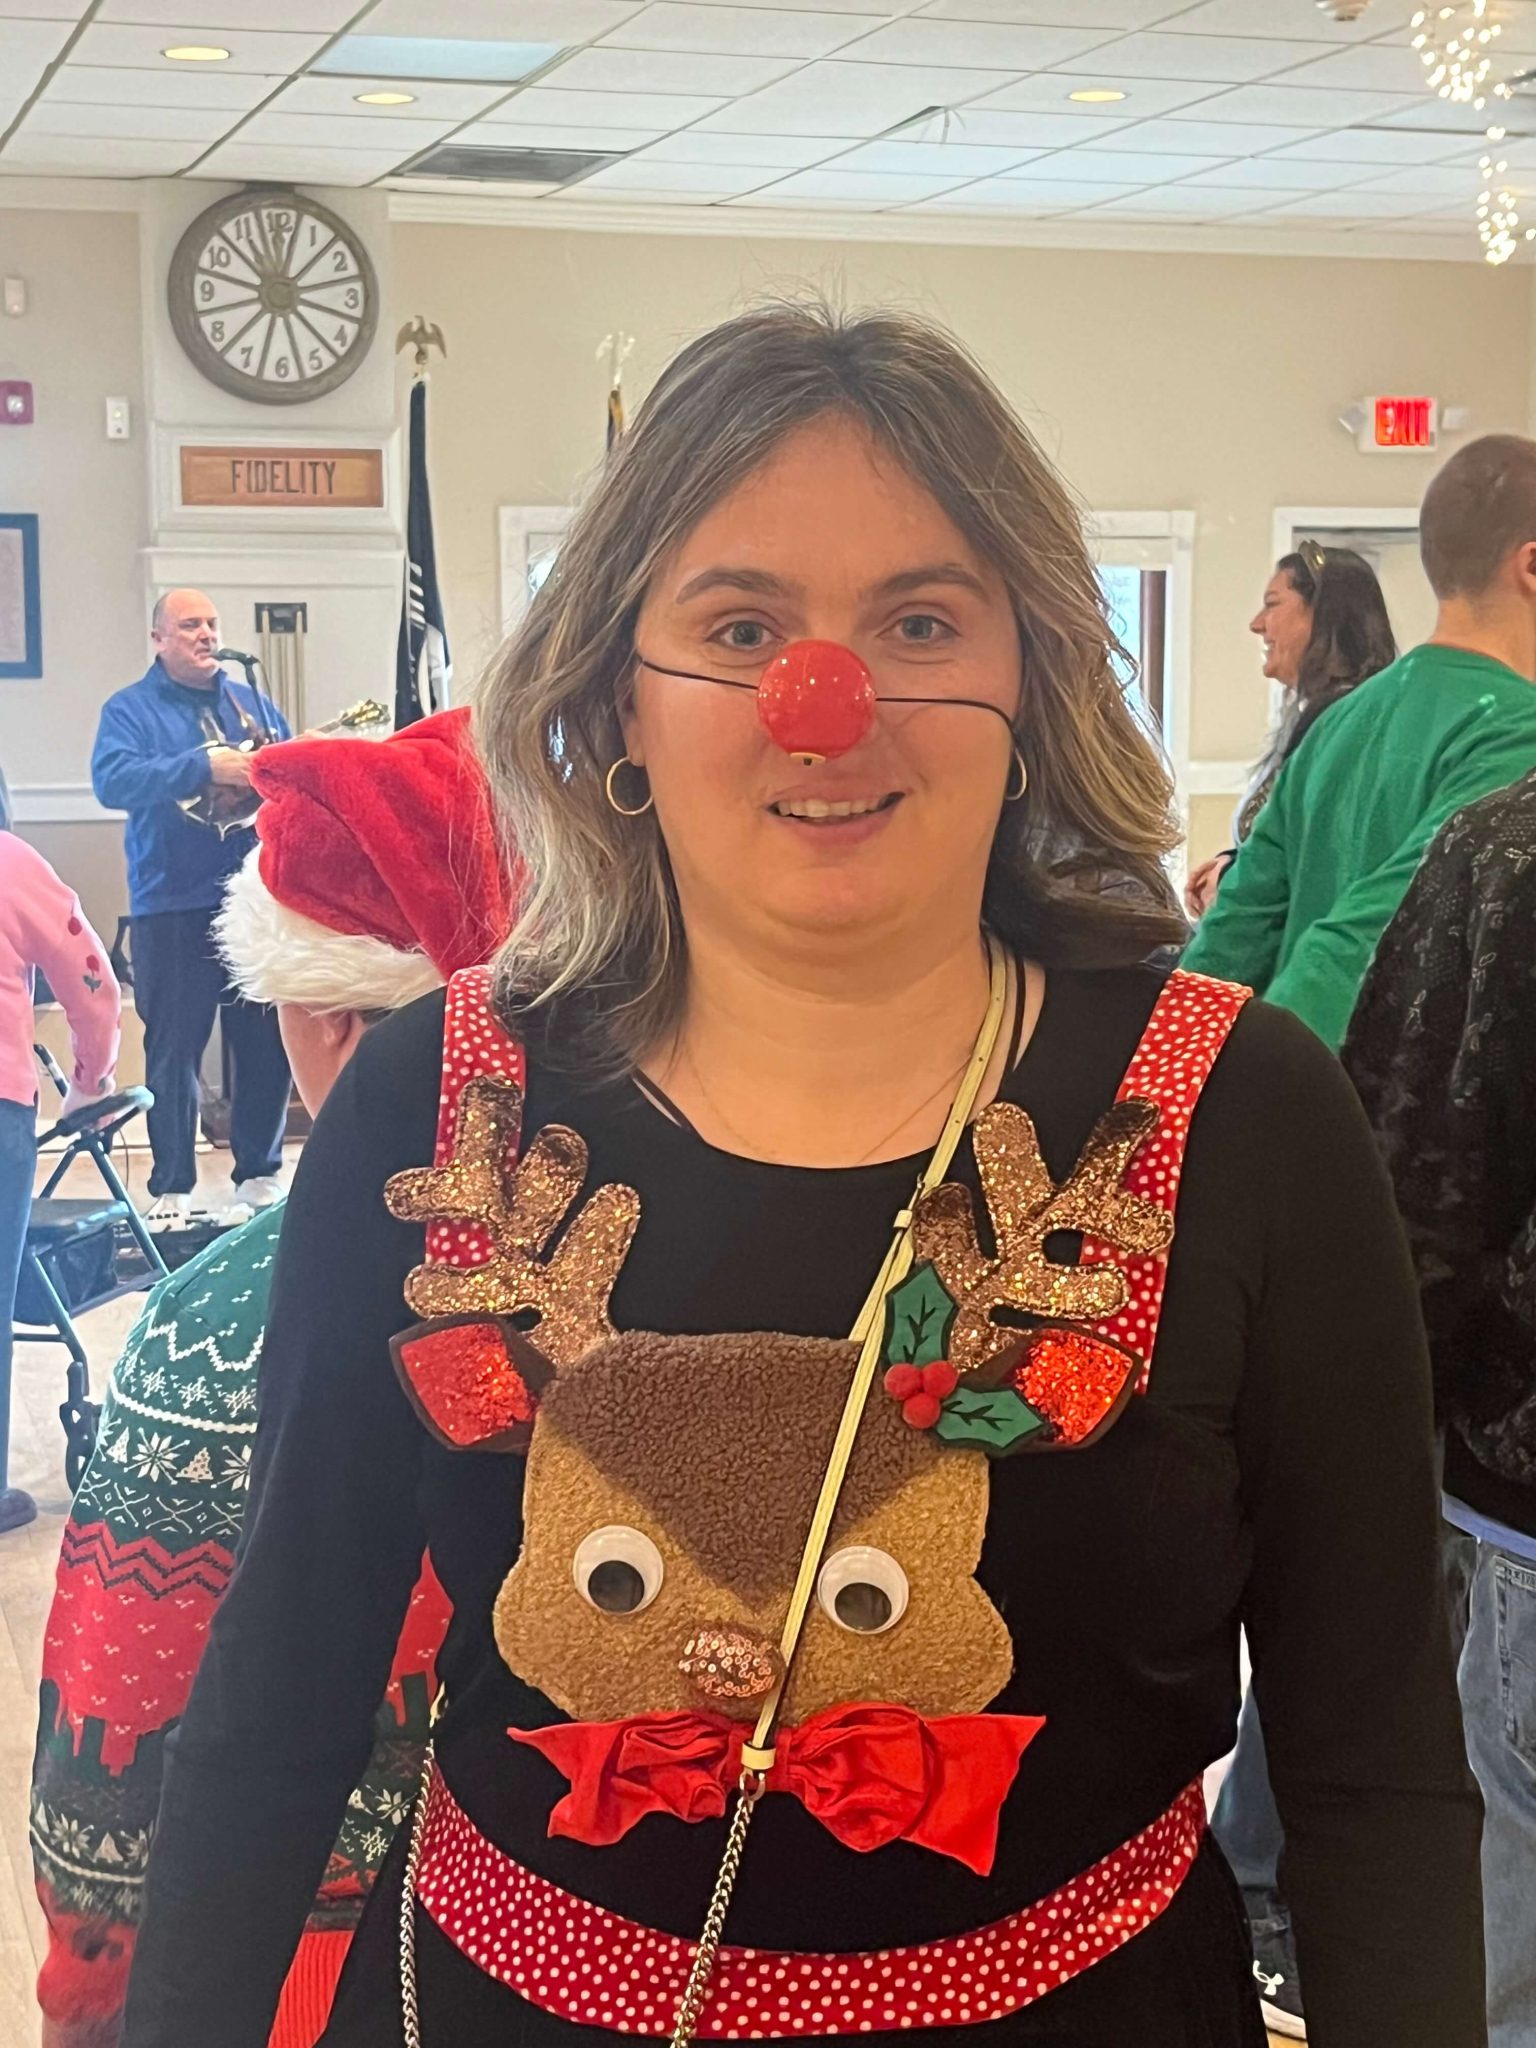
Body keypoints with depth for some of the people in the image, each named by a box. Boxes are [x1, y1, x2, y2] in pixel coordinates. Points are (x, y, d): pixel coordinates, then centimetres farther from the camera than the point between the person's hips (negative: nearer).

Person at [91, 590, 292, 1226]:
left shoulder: (252, 702, 16)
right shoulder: (130, 709, 2)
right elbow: (112, 780, -16)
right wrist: (205, 767, -26)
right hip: (174, 909, -4)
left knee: (267, 1041, 6)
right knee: (174, 1048, -1)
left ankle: (260, 1172, 18)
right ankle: (171, 1188, 6)